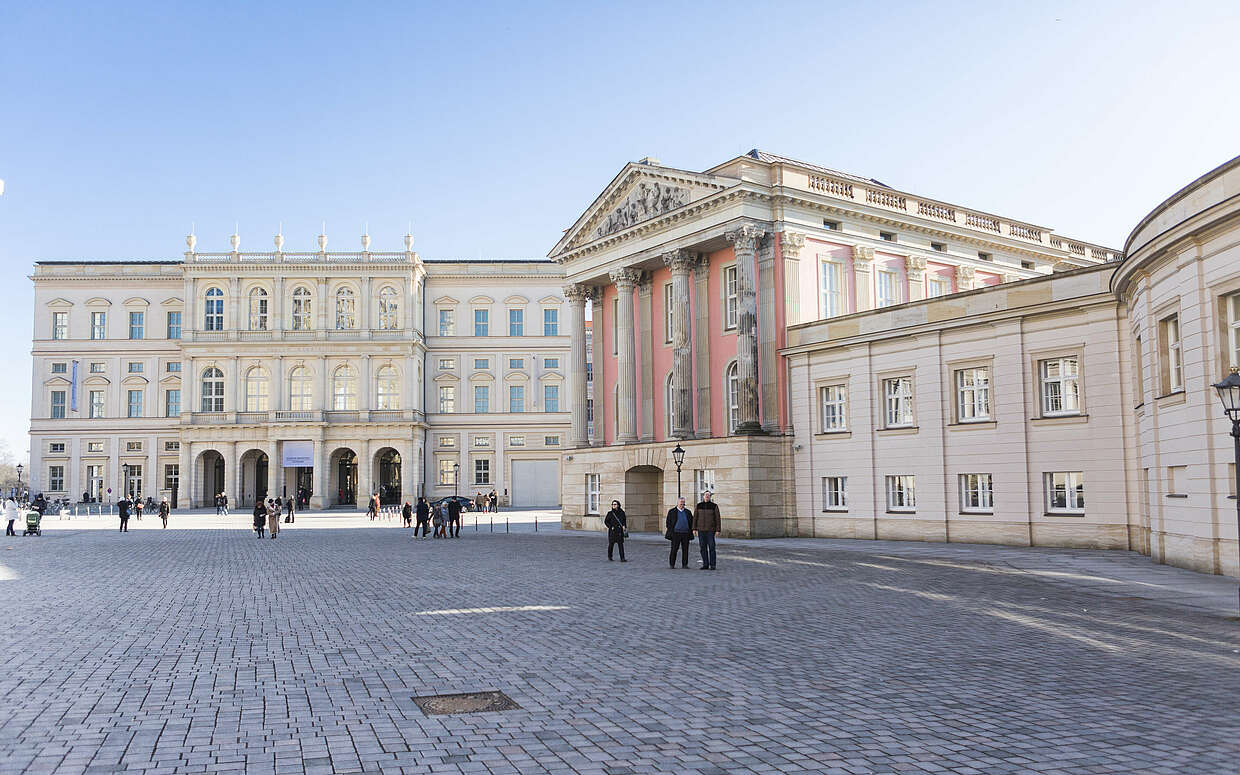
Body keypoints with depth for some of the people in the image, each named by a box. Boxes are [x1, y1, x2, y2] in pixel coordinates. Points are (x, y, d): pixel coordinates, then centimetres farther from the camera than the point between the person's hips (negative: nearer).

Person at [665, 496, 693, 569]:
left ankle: (684, 564, 8)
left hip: (685, 533, 3)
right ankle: (671, 564, 4)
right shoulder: (672, 511, 5)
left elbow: (691, 523, 16)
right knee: (674, 549, -3)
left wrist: (690, 533, 6)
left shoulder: (688, 512, 13)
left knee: (685, 550, 1)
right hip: (676, 533, -3)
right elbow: (668, 522, 4)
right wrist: (670, 532, -4)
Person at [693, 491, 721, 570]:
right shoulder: (698, 506, 5)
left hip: (711, 529, -3)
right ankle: (705, 565, 10)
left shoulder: (714, 506, -3)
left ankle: (712, 565, 1)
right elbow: (695, 518, 6)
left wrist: (718, 530, -9)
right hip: (701, 530, 3)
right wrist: (694, 529, -1)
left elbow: (717, 518, -3)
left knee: (711, 547, -5)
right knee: (703, 547, 3)